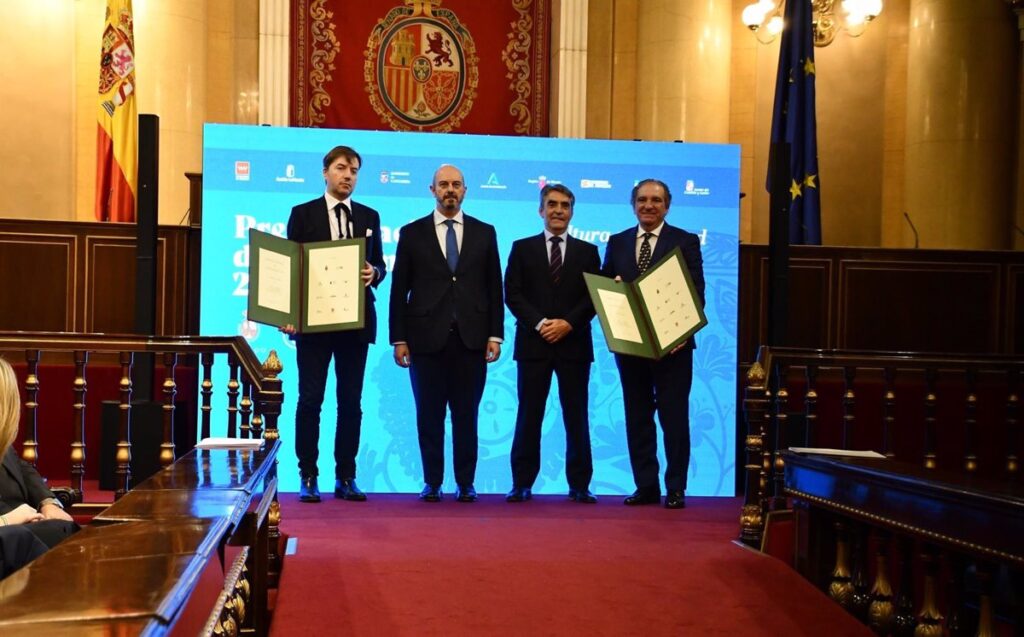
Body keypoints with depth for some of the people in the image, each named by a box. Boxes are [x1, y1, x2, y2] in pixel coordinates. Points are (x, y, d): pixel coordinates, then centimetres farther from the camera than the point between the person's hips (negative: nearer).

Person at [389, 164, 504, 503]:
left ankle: (465, 483, 11)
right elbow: (399, 290, 5)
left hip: (471, 338, 1)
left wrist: (495, 334, 1)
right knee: (429, 415, 4)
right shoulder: (412, 233, 7)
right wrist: (398, 339, -1)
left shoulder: (484, 233, 11)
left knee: (466, 415, 3)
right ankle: (432, 482, 12)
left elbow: (494, 288, 9)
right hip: (427, 338, 0)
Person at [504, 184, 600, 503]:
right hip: (533, 344, 0)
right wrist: (540, 323, -12)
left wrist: (568, 323, -11)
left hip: (574, 344, 1)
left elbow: (594, 297, 3)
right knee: (529, 416, 1)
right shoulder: (522, 248, 9)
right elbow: (512, 294, 1)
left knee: (577, 417, 2)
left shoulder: (587, 252, 11)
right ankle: (522, 483, 6)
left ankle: (579, 485, 7)